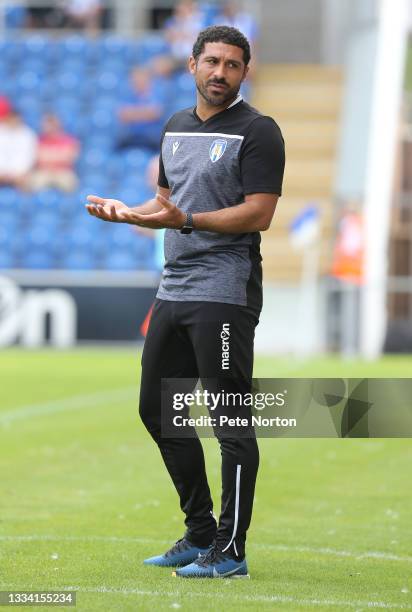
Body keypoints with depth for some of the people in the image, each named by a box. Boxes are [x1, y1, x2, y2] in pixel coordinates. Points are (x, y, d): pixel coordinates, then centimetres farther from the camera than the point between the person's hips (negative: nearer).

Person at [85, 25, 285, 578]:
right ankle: (200, 536, 22)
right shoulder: (176, 128, 16)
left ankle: (229, 551, -4)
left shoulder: (258, 132, -8)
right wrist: (124, 212, 6)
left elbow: (258, 214, -16)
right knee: (158, 409, 12)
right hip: (173, 288, 9)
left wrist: (187, 221, -25)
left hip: (224, 292, -9)